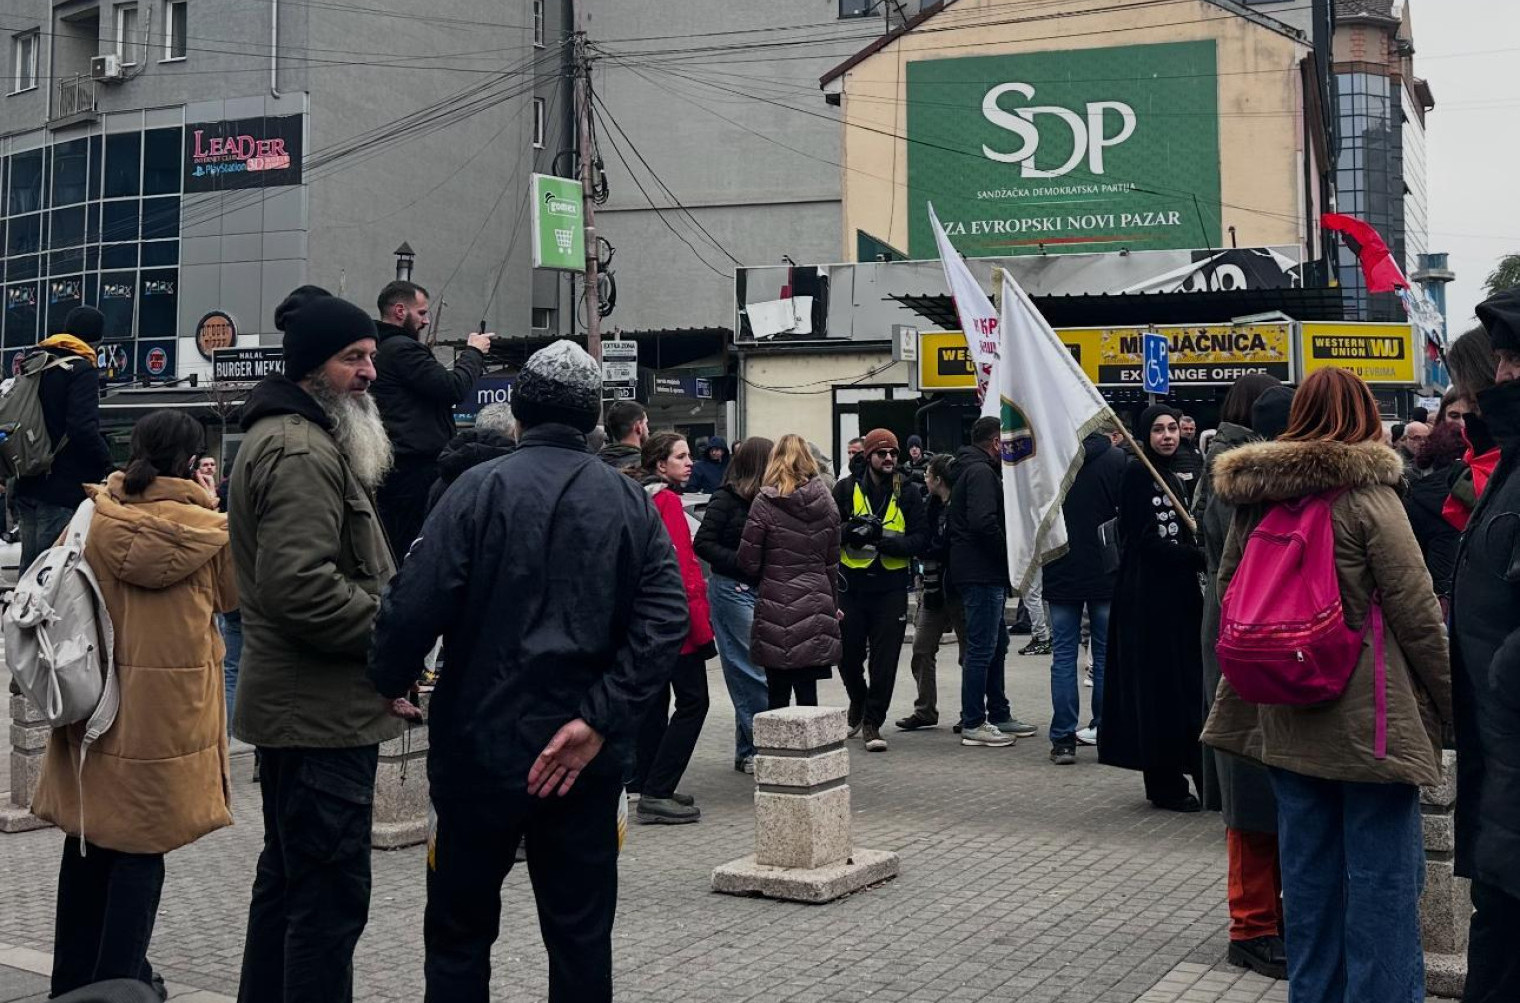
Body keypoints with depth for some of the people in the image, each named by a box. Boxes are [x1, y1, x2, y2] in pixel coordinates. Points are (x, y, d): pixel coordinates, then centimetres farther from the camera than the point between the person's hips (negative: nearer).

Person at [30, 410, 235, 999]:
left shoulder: (95, 519, -4)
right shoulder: (209, 529, -11)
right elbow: (229, 596, 8)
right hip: (168, 713, -3)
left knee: (87, 842, 18)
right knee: (141, 849, 7)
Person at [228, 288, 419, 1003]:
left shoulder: (292, 438, 19)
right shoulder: (302, 451, -17)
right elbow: (301, 586, -27)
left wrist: (385, 621, 14)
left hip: (295, 704, 11)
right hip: (324, 713, -11)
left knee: (287, 877, 20)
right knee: (331, 893, -7)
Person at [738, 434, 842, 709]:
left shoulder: (765, 503, -7)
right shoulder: (825, 501, 6)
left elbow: (748, 561, -7)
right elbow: (833, 562, 12)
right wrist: (833, 605, 21)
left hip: (777, 607, -3)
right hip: (816, 606, 3)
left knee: (777, 693, 5)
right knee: (807, 691, 6)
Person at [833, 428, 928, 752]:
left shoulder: (908, 494, 4)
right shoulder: (846, 489, 3)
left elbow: (921, 539, -3)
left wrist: (884, 539, -18)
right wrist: (852, 530, -20)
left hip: (891, 587, 0)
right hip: (852, 584, 0)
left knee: (885, 659, -1)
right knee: (848, 655, 7)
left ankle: (872, 722, 10)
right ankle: (858, 700, 37)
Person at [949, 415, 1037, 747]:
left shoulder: (975, 469, 20)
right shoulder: (981, 472, -14)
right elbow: (984, 522, -26)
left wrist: (1007, 550, 11)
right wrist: (1010, 549, -14)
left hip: (986, 574, 11)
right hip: (982, 574, -11)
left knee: (996, 645, 17)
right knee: (982, 648, -7)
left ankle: (999, 714, 25)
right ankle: (973, 724, -4)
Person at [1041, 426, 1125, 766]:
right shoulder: (1118, 460, -6)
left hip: (1061, 574, 1)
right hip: (1106, 575, -1)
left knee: (1063, 656, 4)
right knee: (1106, 656, 7)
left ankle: (1063, 740, 2)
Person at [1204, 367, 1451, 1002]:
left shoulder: (1254, 498, 5)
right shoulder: (1367, 493, -11)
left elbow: (1229, 588, 14)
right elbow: (1416, 611, -11)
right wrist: (1451, 703, -1)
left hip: (1285, 719, 6)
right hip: (1368, 721, -6)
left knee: (1308, 871, 14)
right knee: (1381, 876, 2)